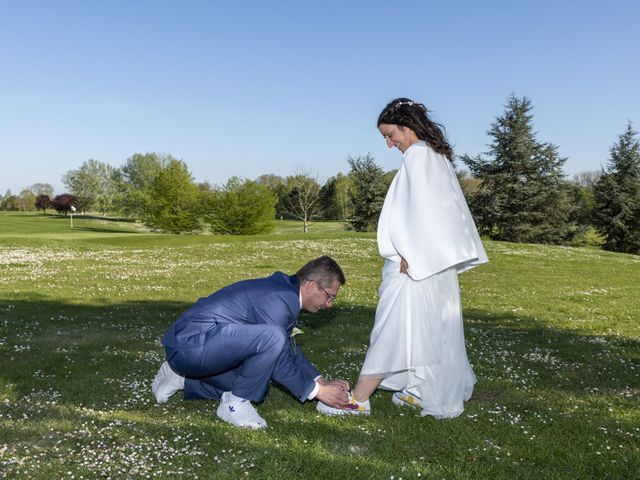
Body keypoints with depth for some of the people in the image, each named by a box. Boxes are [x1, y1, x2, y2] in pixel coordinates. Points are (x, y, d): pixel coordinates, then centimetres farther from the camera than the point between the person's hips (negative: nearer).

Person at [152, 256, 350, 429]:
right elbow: (278, 363, -16)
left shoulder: (283, 287, 10)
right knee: (272, 338, -27)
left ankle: (182, 378, 23)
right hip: (191, 343, -11)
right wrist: (317, 390, -7)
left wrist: (321, 381, 15)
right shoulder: (278, 299, -20)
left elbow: (287, 348, 20)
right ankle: (234, 403, -8)